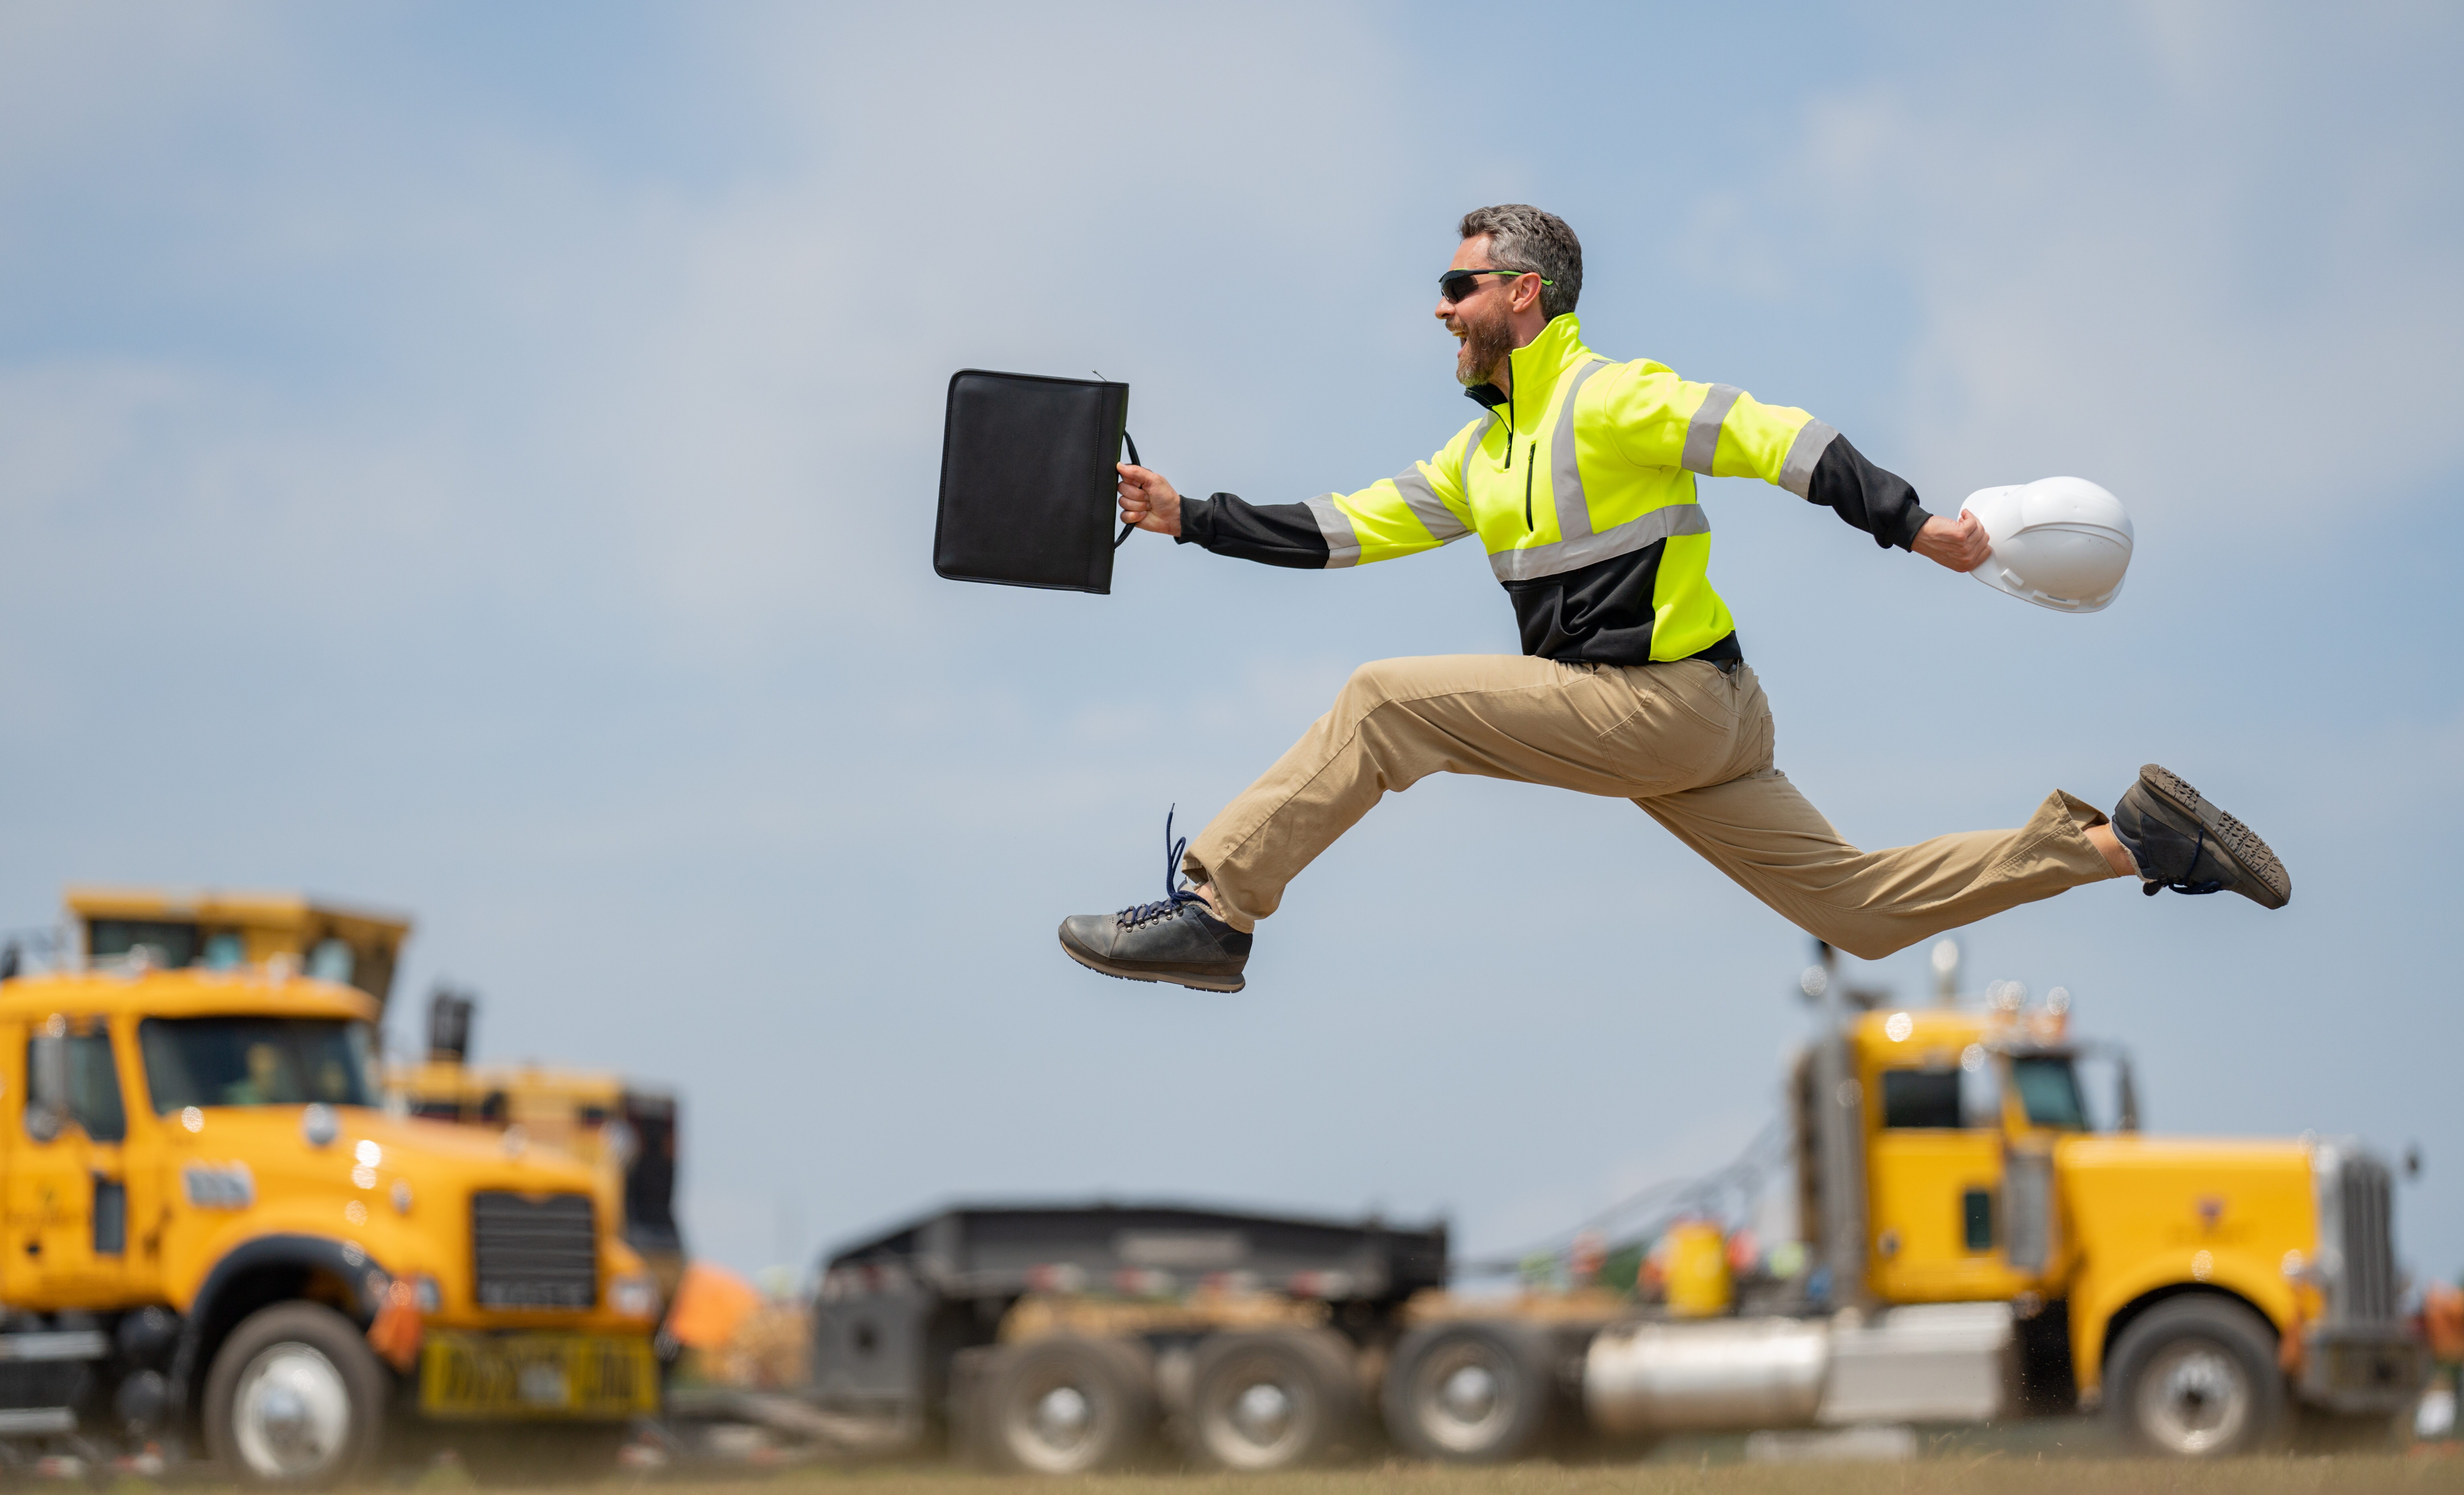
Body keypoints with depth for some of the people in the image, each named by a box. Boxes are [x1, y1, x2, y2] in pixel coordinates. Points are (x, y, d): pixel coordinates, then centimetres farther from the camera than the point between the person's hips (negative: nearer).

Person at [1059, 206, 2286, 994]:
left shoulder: (1610, 400, -9)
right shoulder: (1484, 450, 20)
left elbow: (1775, 440, -17)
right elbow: (1354, 529, 21)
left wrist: (1910, 525, -28)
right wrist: (1190, 519, 14)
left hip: (1668, 706, -9)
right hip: (1684, 730, 9)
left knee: (1387, 701, -13)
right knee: (1865, 908, 8)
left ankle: (1211, 912, -14)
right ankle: (2124, 840, 9)